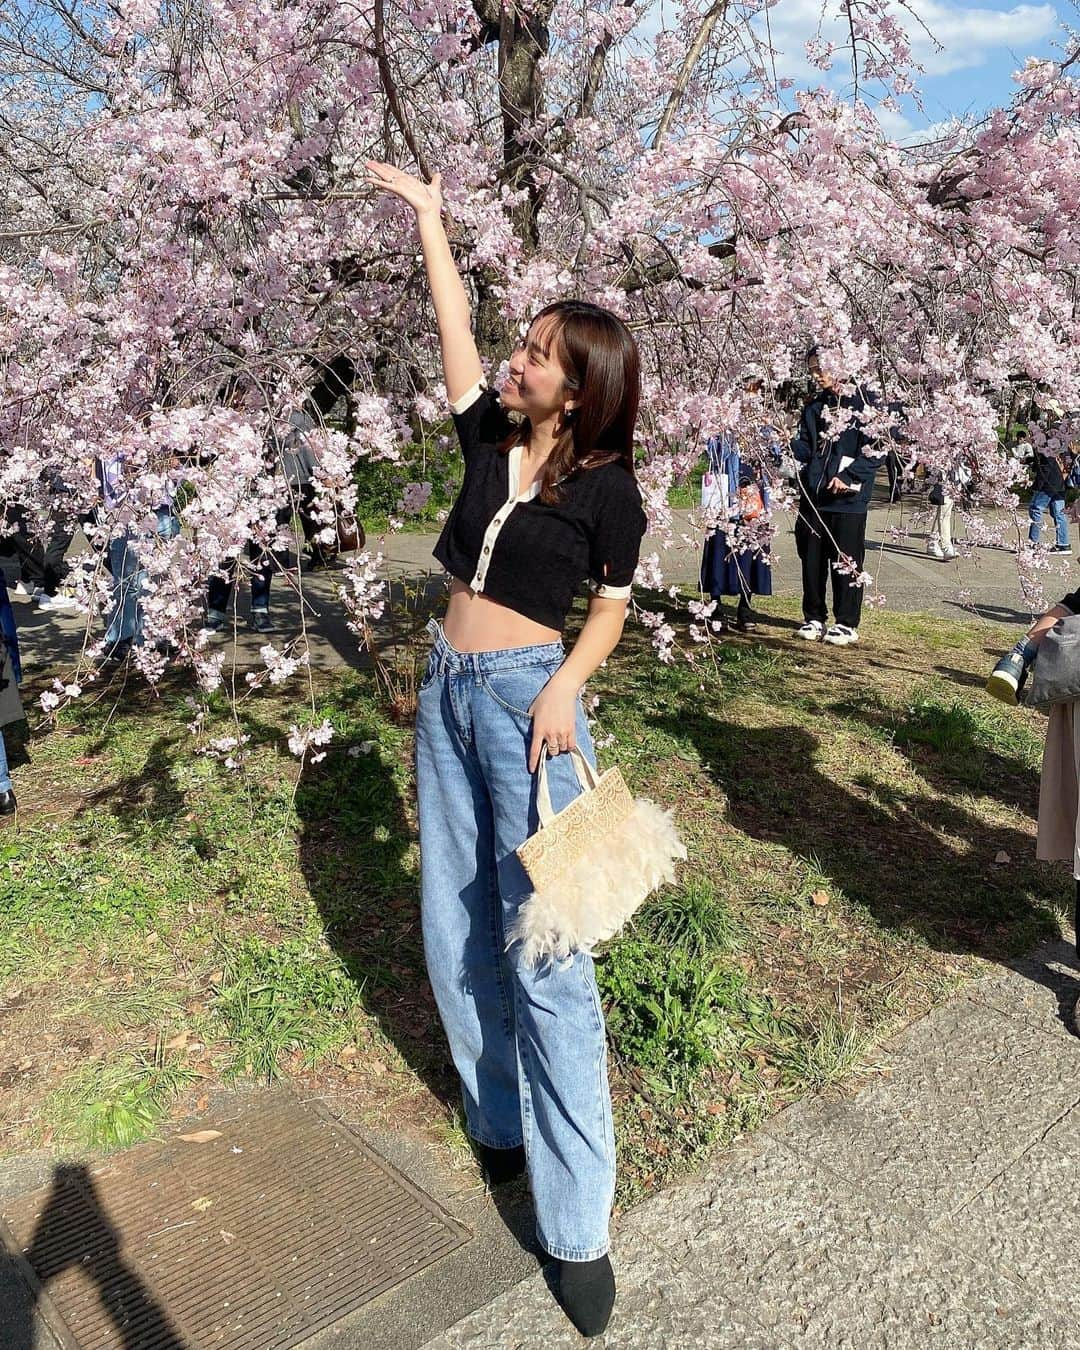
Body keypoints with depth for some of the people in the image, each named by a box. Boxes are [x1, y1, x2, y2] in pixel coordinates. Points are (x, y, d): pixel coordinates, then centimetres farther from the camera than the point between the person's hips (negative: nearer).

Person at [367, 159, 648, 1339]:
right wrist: (429, 219, 15)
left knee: (541, 946, -8)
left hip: (525, 696, -6)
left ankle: (574, 1220, 3)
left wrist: (566, 687, -14)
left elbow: (612, 606, 1)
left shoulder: (607, 490, -6)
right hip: (446, 690, 6)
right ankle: (498, 1118, 31)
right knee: (456, 924, 11)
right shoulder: (491, 438, 6)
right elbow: (454, 328, 12)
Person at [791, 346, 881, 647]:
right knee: (811, 559, 8)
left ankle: (847, 624, 8)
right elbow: (804, 450, 14)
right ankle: (814, 618, 20)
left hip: (847, 496, -5)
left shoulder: (863, 401, -3)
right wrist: (788, 441, -7)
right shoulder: (814, 406, 16)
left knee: (845, 561, -1)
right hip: (813, 495, 6)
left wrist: (849, 476, -16)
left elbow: (876, 447, -7)